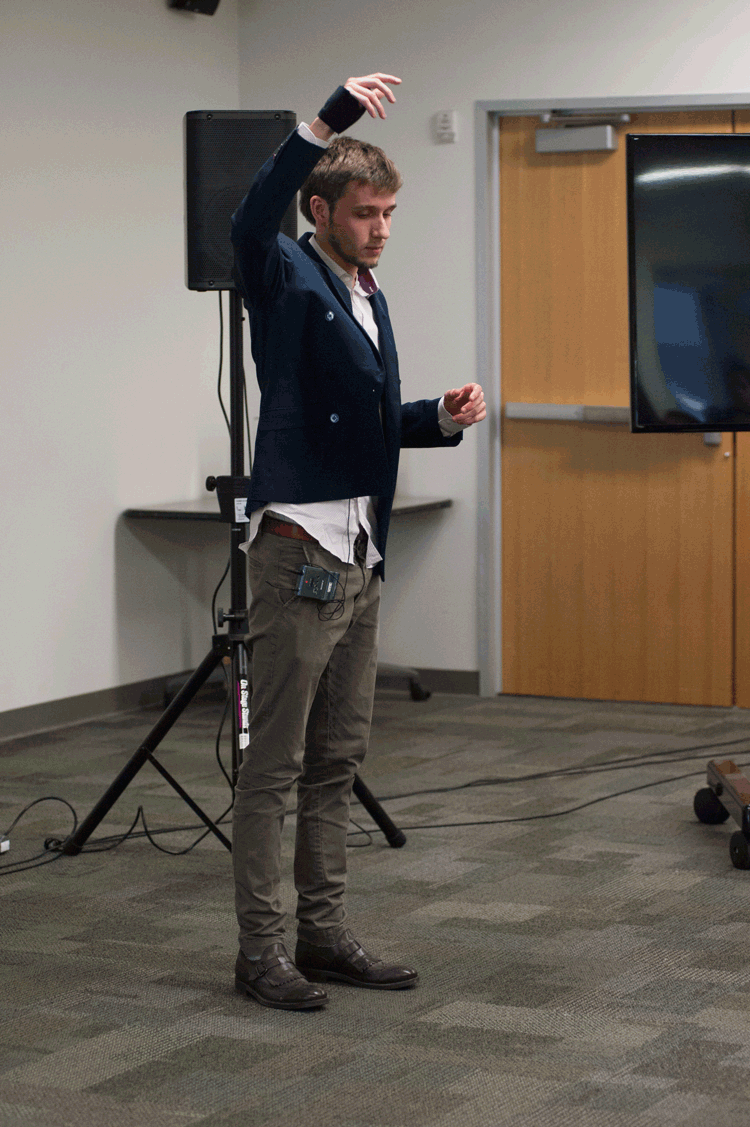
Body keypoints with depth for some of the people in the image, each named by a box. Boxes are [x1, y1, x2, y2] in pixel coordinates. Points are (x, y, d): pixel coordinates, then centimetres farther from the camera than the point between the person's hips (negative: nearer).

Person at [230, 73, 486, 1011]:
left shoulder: (369, 298, 17)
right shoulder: (288, 280, -7)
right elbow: (249, 222, -31)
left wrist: (444, 417, 5)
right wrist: (328, 121, -39)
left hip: (360, 554, 9)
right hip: (299, 550, -9)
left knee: (337, 759, 13)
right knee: (274, 763, -3)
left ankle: (323, 934, 20)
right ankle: (260, 949, 3)